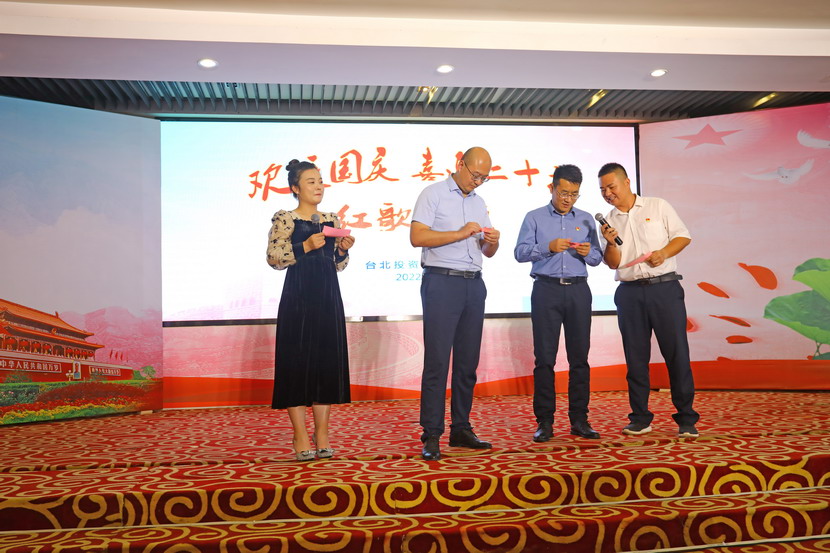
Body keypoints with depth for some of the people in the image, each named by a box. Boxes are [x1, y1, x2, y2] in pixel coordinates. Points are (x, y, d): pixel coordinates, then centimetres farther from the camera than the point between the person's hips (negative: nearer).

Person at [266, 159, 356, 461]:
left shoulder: (332, 220, 14)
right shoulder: (284, 219, 0)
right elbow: (273, 258, -9)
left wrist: (343, 249, -4)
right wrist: (306, 246, -18)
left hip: (328, 298, 5)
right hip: (298, 298, -5)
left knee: (328, 362, 4)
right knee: (297, 360, -3)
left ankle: (322, 434, 13)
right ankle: (301, 436, 5)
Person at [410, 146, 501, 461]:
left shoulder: (479, 203, 19)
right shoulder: (433, 194, 0)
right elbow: (417, 237, -13)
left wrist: (492, 242, -2)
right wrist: (460, 233, -15)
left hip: (474, 284, 7)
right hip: (442, 282, -6)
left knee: (468, 361, 7)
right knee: (437, 361, -7)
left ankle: (461, 429, 15)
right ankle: (431, 435, -4)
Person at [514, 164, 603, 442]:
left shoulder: (586, 219, 15)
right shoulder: (534, 218, 8)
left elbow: (597, 258, 13)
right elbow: (520, 252, -2)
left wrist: (587, 252, -9)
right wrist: (548, 247, -16)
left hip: (578, 290, 3)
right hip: (546, 289, -2)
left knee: (580, 356, 2)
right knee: (544, 357, -2)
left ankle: (579, 419, 9)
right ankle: (544, 421, 3)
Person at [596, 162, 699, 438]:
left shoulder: (658, 206, 6)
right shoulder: (609, 221, 12)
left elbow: (683, 236, 4)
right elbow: (613, 263, 5)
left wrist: (663, 253, -13)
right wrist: (611, 243, -13)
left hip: (665, 288, -3)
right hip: (630, 292, 3)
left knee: (677, 352, -4)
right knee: (635, 356, 4)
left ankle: (686, 419, 4)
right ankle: (640, 418, 13)